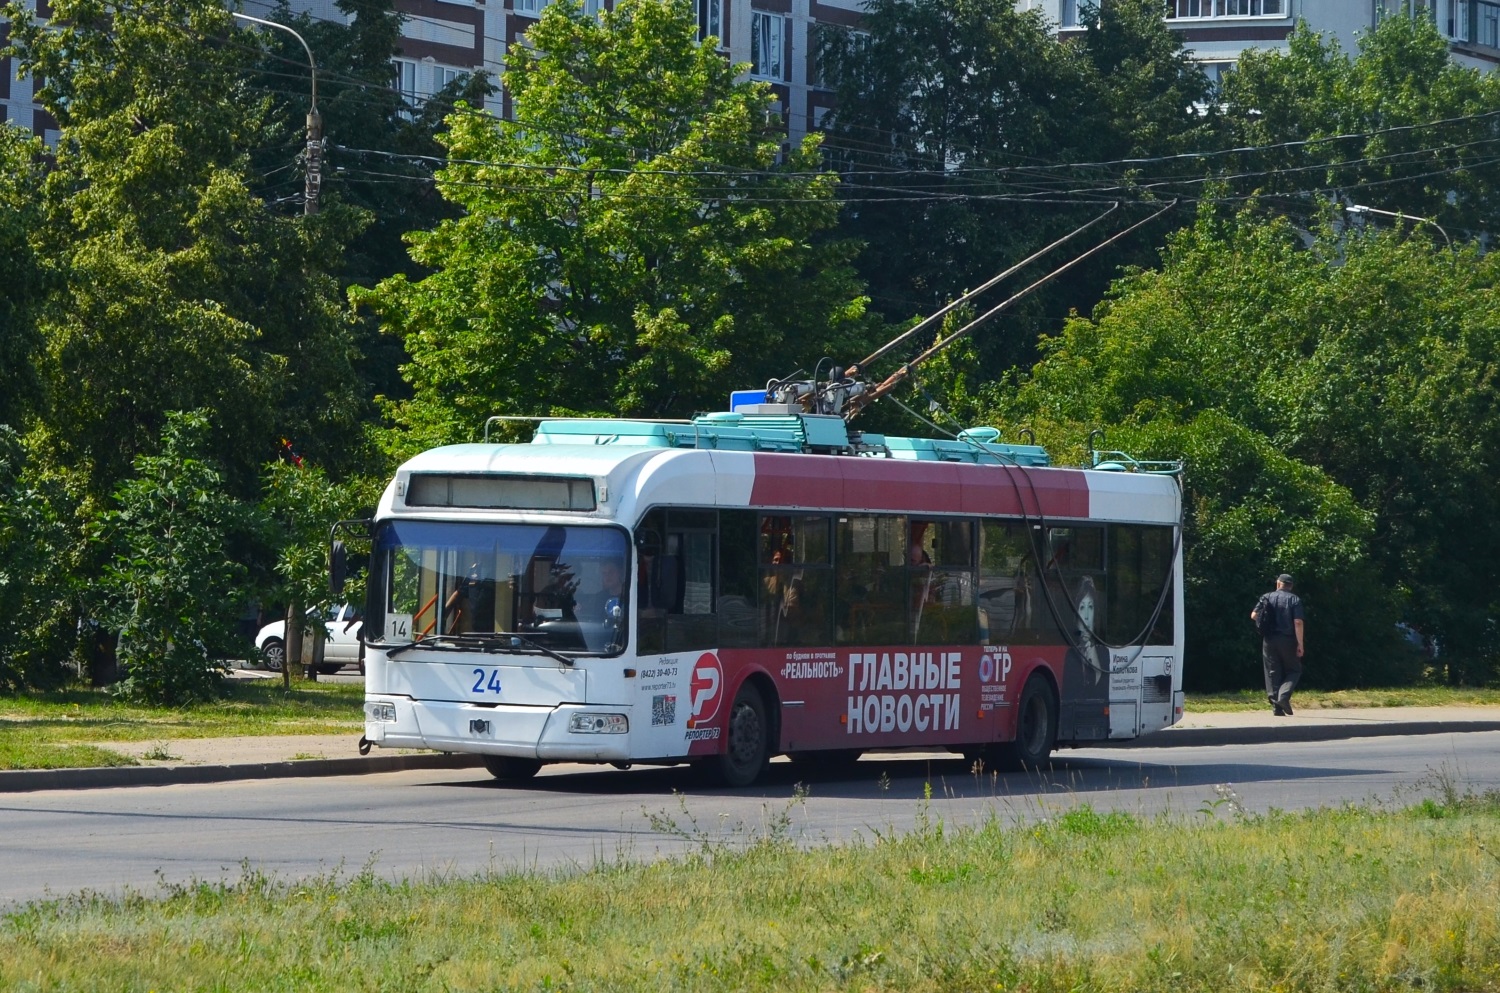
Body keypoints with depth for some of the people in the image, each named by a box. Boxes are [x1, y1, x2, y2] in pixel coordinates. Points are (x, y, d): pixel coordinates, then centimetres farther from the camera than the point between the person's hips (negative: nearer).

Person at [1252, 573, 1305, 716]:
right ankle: (1284, 695, -14)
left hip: (1269, 640, 2)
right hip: (1287, 640, -2)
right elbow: (1298, 622, -11)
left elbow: (1254, 615, 0)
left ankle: (1276, 707, 2)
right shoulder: (1294, 599, -2)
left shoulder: (1267, 597, 5)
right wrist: (1300, 644, -10)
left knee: (1272, 673, 7)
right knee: (1294, 670, 11)